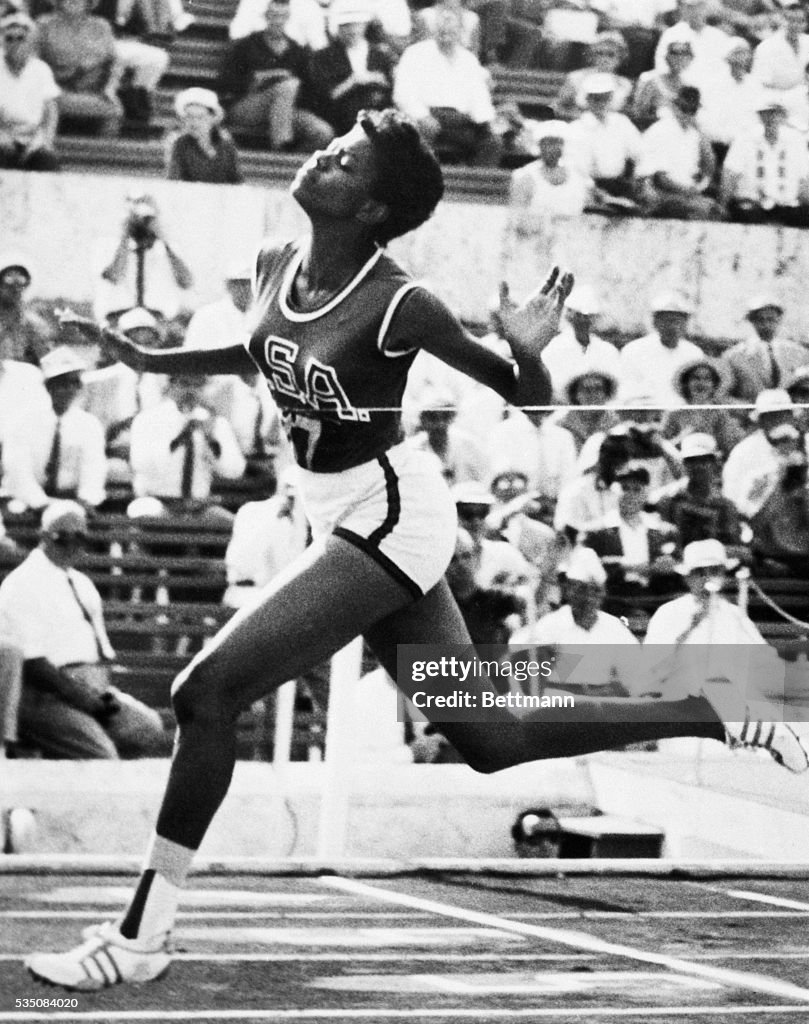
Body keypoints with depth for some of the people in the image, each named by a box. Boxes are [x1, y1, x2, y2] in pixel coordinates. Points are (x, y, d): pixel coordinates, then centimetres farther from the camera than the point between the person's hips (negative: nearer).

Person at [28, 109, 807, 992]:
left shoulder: (396, 305, -20)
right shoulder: (275, 266, 1)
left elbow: (527, 400, -10)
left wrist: (528, 350, -32)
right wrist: (148, 359, 16)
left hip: (388, 517, -9)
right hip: (349, 520, 9)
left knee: (206, 692, -14)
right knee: (493, 740, 13)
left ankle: (141, 935, -6)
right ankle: (730, 714, 25)